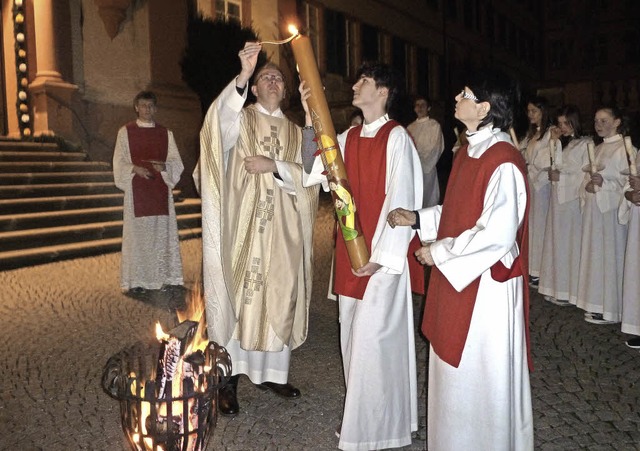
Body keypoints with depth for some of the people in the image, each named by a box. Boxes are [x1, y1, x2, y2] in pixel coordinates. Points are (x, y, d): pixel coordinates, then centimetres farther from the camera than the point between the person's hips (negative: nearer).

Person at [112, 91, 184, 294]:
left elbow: (176, 162, 7)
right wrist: (135, 169, -18)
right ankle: (136, 281, 2)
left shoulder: (166, 134, 10)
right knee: (137, 233, -3)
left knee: (162, 232, 3)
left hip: (161, 190, 2)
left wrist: (163, 166, -14)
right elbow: (119, 163, 2)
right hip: (136, 191, -2)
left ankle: (163, 276, 11)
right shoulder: (125, 132, 5)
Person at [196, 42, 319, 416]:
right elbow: (222, 116, -20)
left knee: (278, 298, 7)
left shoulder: (296, 132, 14)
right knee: (237, 298, -2)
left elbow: (308, 178, 4)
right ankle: (230, 379, 6)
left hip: (282, 232, 3)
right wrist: (243, 75, -33)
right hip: (242, 227, -3)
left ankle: (272, 372, 21)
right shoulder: (239, 119, 5)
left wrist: (274, 166, -11)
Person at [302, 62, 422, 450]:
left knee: (372, 336, -2)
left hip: (382, 254, -7)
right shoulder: (349, 137, 11)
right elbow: (315, 170, 1)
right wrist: (311, 118, -6)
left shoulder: (397, 137, -11)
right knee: (353, 334, 15)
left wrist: (380, 255, -16)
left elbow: (401, 200, -14)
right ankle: (360, 414, 33)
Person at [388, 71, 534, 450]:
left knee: (480, 375, 8)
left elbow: (496, 234, -26)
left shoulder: (503, 162, -21)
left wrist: (438, 251, -17)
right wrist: (418, 219, 4)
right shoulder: (469, 152, 8)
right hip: (457, 277, 9)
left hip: (486, 283, -9)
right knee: (456, 369, 21)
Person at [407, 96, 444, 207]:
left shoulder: (434, 125, -1)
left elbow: (436, 150, -6)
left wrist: (422, 166, -7)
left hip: (427, 170, -4)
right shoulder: (410, 127, 14)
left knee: (428, 200, -3)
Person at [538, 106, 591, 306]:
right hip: (557, 199, 6)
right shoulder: (561, 143, 14)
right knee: (556, 242, 8)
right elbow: (554, 167, 5)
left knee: (571, 243, -1)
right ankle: (556, 287, 16)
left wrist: (561, 177, -10)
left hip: (573, 199, -6)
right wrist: (554, 141, 0)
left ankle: (569, 291, 8)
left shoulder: (585, 144, -7)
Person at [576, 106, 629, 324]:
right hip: (593, 208, 8)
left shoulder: (624, 148, -8)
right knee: (593, 253, 10)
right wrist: (587, 186, -3)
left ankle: (610, 308, 5)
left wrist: (604, 182, -25)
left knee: (610, 255, -3)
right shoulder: (597, 148, 16)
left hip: (611, 209, -8)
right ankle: (596, 303, 19)